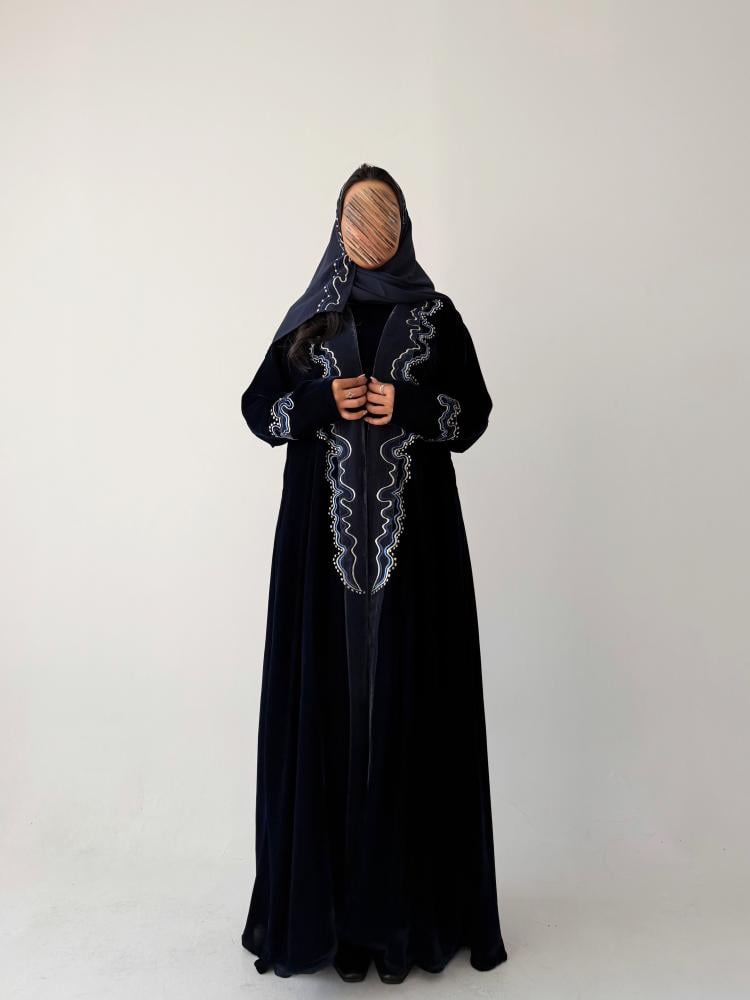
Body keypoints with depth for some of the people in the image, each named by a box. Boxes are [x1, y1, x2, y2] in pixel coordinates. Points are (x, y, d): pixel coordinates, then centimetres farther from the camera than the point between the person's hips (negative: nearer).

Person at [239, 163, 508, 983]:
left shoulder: (438, 317, 9)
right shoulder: (307, 318, 11)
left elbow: (475, 412, 6)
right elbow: (258, 406, 8)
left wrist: (409, 405, -12)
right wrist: (323, 400, -10)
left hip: (415, 533, 0)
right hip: (324, 533, 1)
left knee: (407, 701, 1)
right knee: (329, 699, 2)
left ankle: (406, 904, 15)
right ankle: (330, 901, 16)